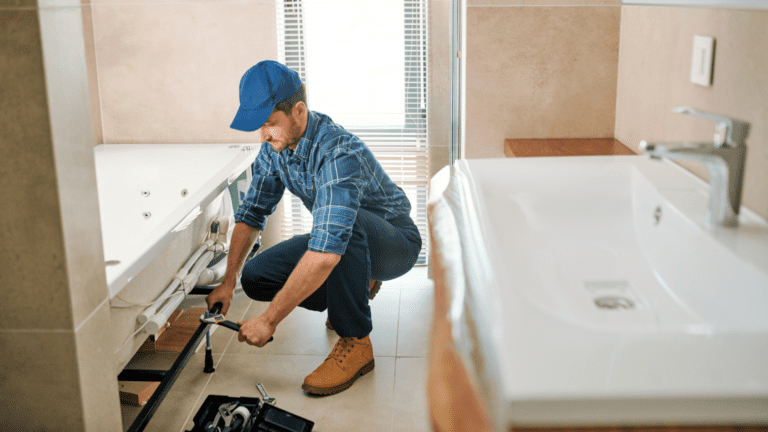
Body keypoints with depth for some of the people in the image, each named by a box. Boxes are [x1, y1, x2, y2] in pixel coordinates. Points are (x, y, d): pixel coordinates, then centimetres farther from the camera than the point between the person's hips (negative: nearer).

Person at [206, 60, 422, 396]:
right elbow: (252, 212, 1)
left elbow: (326, 252, -44)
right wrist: (228, 281, -9)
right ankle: (357, 287, 14)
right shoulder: (275, 145, -9)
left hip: (395, 242, -7)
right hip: (335, 241, 8)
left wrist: (269, 320, -39)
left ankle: (356, 342, -22)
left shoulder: (339, 153, -36)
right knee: (255, 277, -4)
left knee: (346, 225, -40)